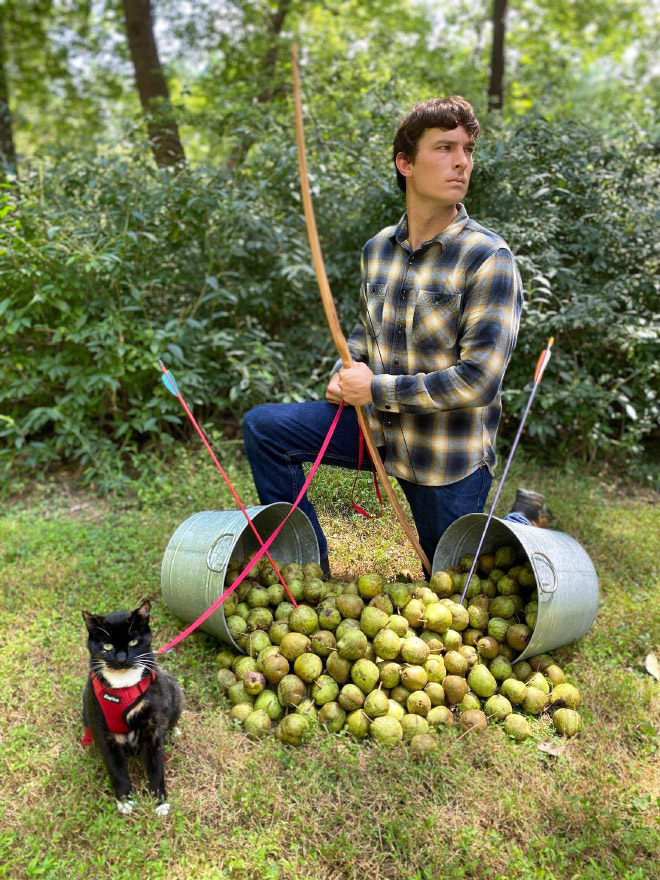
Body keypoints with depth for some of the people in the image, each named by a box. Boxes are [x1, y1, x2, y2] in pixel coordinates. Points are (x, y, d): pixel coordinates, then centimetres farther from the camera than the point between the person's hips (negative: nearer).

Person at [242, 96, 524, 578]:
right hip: (378, 424, 5)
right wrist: (345, 373, -4)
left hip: (449, 458, -5)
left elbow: (478, 380, -23)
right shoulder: (378, 248, 0)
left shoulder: (489, 258, -18)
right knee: (262, 427, -4)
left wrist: (376, 389, -19)